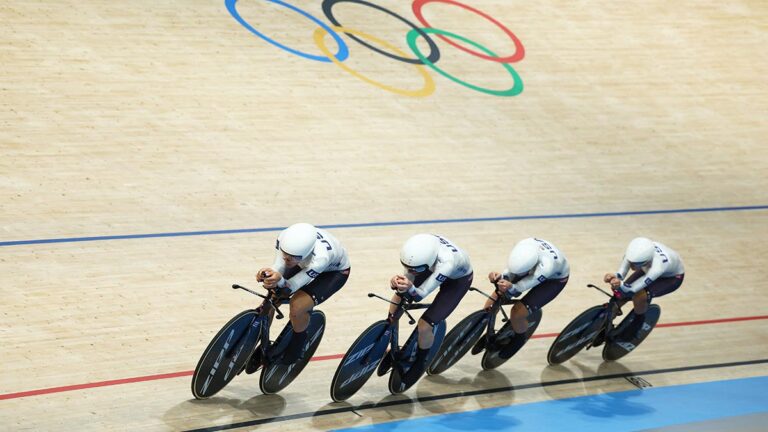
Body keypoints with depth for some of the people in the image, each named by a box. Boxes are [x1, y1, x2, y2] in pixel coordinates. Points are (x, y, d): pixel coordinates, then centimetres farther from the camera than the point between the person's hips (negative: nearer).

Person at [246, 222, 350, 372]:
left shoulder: (320, 257, -46)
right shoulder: (284, 238, -34)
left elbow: (290, 287, -39)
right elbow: (278, 267, -27)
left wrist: (279, 281, -62)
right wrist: (268, 274, -51)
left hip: (335, 272, -5)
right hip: (305, 264, 5)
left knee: (297, 306, -25)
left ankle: (294, 353, 4)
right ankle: (259, 350, 14)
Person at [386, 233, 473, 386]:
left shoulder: (446, 263, -46)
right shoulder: (418, 249, -34)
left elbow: (420, 295, -38)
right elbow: (408, 277, -22)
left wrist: (410, 288, -60)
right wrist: (398, 283, -44)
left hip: (458, 279, -5)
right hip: (434, 268, 5)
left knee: (424, 325, -12)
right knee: (399, 297, -2)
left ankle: (420, 362, 18)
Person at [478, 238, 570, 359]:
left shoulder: (545, 267, -45)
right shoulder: (522, 247, -33)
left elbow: (519, 287, -37)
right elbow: (511, 273, -20)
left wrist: (510, 287, -59)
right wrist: (501, 276, -42)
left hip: (554, 279, -5)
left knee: (517, 313, -18)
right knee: (492, 302, -4)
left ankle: (519, 339, 16)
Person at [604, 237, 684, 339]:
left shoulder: (657, 267, -48)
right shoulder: (636, 251, -35)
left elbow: (633, 289, -43)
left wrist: (621, 285, -65)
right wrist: (616, 276, -52)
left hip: (672, 277, -5)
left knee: (639, 297, -28)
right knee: (620, 294, -6)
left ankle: (638, 321, 7)